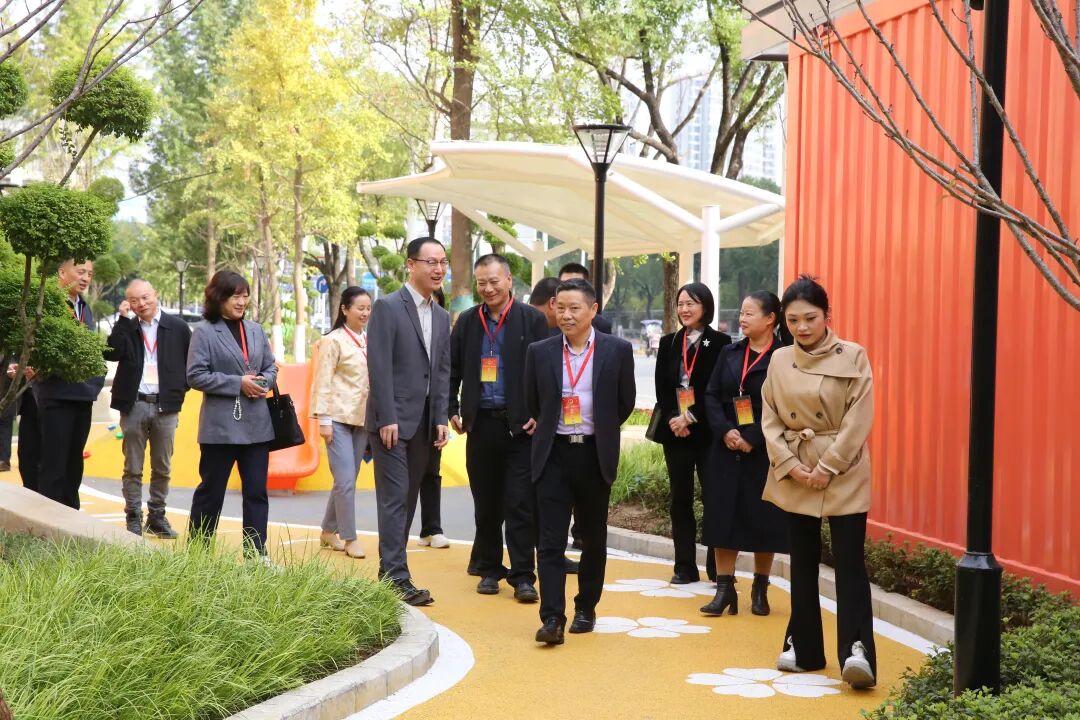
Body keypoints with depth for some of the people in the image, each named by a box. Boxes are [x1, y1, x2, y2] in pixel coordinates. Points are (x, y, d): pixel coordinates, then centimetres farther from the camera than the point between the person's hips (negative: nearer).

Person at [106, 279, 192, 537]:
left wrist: (180, 388, 2)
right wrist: (124, 320, -13)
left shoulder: (177, 327, 4)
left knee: (162, 467, 8)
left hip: (166, 405, 0)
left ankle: (157, 516, 18)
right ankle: (134, 519, 11)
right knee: (133, 468, 3)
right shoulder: (126, 327, 5)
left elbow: (191, 360, 11)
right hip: (133, 404, 0)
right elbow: (111, 353, -13)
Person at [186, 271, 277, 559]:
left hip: (257, 424, 5)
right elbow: (196, 375, -12)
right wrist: (238, 384, -16)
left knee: (256, 491, 5)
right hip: (221, 425, -5)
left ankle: (257, 553, 10)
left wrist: (263, 382, -5)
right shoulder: (204, 332, -5)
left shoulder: (256, 330, 12)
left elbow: (271, 367, 18)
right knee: (211, 490, 5)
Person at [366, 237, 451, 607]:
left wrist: (441, 419, 6)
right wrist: (387, 418, -17)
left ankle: (391, 571, 14)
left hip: (424, 423, 7)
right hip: (393, 419, -7)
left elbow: (442, 372, 15)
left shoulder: (442, 317, 14)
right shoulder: (388, 307, -7)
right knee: (395, 498, -7)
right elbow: (379, 366, -13)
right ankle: (396, 577, -6)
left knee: (408, 499, 8)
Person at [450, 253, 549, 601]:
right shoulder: (467, 322, 9)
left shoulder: (532, 319, -2)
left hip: (521, 425, -3)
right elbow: (452, 369, 15)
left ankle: (523, 577, -1)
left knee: (520, 504, -4)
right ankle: (489, 570, 21)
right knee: (485, 504, 10)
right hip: (481, 424, 4)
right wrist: (452, 410, 7)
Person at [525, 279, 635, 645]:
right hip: (553, 454, 0)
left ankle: (586, 609, 24)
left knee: (593, 539, 10)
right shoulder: (539, 352, 1)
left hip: (595, 456, 0)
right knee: (550, 540, -6)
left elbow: (625, 402, 6)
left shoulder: (617, 350, -3)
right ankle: (552, 618, -8)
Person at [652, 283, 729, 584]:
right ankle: (685, 567, 11)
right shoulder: (668, 343, 11)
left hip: (707, 432, -4)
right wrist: (673, 419, -10)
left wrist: (691, 417, -13)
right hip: (675, 431, 4)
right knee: (680, 499, 6)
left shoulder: (720, 343, -2)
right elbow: (661, 387, 5)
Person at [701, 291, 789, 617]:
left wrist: (753, 439, -16)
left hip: (764, 453, -4)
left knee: (763, 521, 3)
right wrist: (725, 431, -10)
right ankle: (725, 589, 7)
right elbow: (711, 395, 6)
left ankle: (760, 589, 18)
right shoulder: (729, 354, 9)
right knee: (723, 517, 2)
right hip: (727, 450, 4)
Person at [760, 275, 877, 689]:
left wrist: (828, 468, -14)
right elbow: (770, 420, 4)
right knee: (802, 562, 11)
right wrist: (791, 465, -8)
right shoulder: (779, 362, 5)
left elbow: (858, 422, -10)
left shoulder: (853, 357, -6)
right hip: (794, 474, 4)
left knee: (849, 560, -10)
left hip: (843, 473, -4)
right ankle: (803, 648, 19)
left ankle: (857, 651, -15)